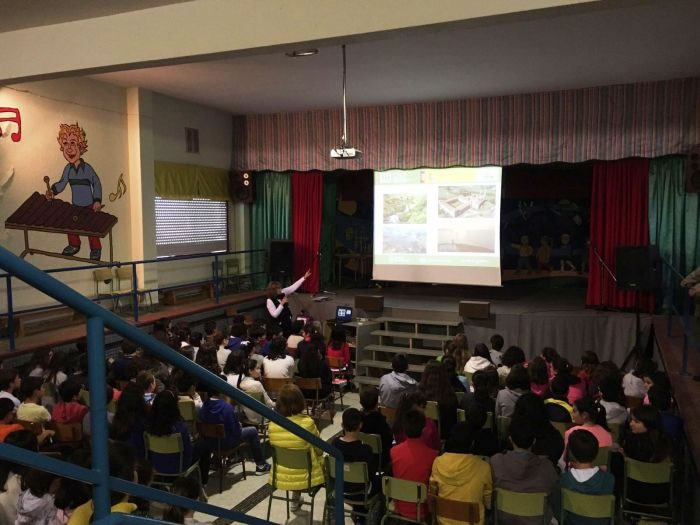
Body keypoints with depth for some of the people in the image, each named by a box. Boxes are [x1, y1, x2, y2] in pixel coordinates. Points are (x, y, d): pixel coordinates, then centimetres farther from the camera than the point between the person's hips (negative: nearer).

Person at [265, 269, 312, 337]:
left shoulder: (283, 293, -2)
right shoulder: (270, 301, -19)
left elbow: (293, 287, -2)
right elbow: (274, 314, -24)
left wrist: (304, 278, -6)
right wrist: (282, 304, -27)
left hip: (286, 323, 7)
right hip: (277, 326, -7)